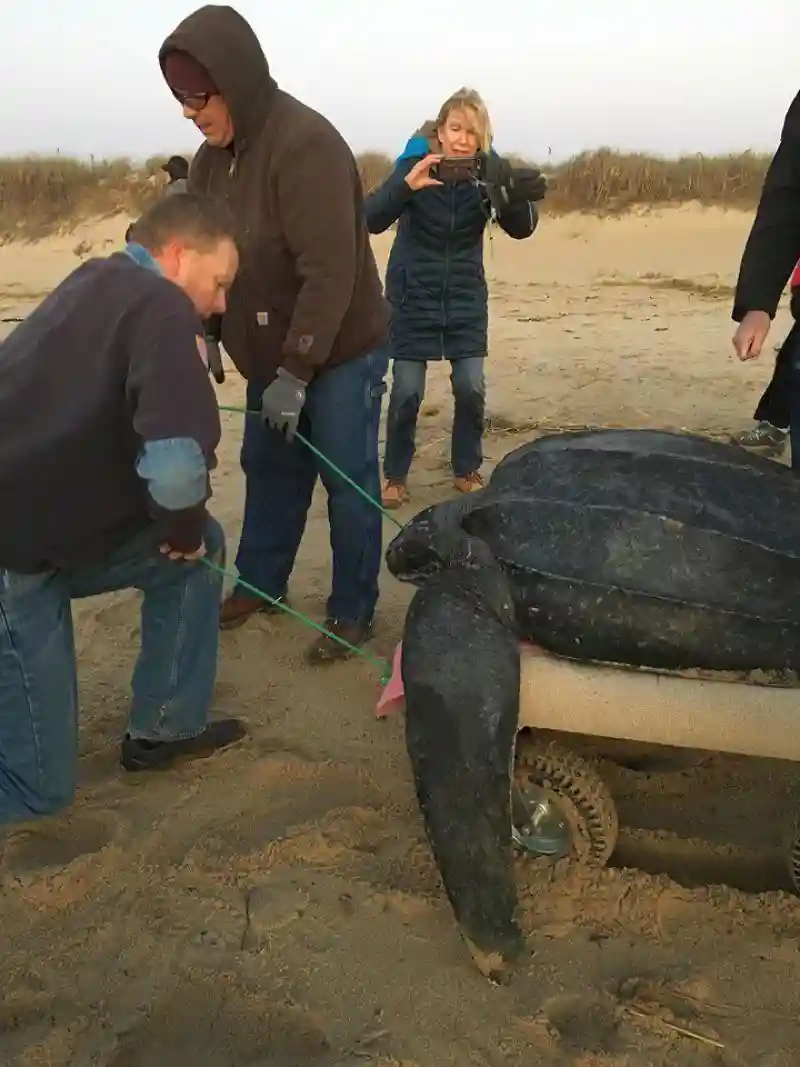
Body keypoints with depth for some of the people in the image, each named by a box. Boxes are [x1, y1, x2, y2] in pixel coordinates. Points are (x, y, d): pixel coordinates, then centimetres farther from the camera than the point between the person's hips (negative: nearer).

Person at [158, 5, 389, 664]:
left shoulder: (306, 145, -24)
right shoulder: (215, 155, 2)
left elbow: (330, 273, -27)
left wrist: (296, 371, -26)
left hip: (340, 352, -8)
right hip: (272, 353, 8)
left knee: (347, 483, 2)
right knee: (267, 469, 17)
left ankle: (353, 611, 17)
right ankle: (259, 583, 35)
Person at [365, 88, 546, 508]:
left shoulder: (487, 170, -8)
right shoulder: (414, 163, -14)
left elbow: (521, 229, -13)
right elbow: (372, 220, -24)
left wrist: (518, 196, -35)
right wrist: (407, 186, -42)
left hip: (466, 296, 2)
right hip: (413, 295, -2)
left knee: (471, 386, -1)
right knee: (407, 390, -3)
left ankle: (467, 470, 18)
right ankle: (395, 475, 15)